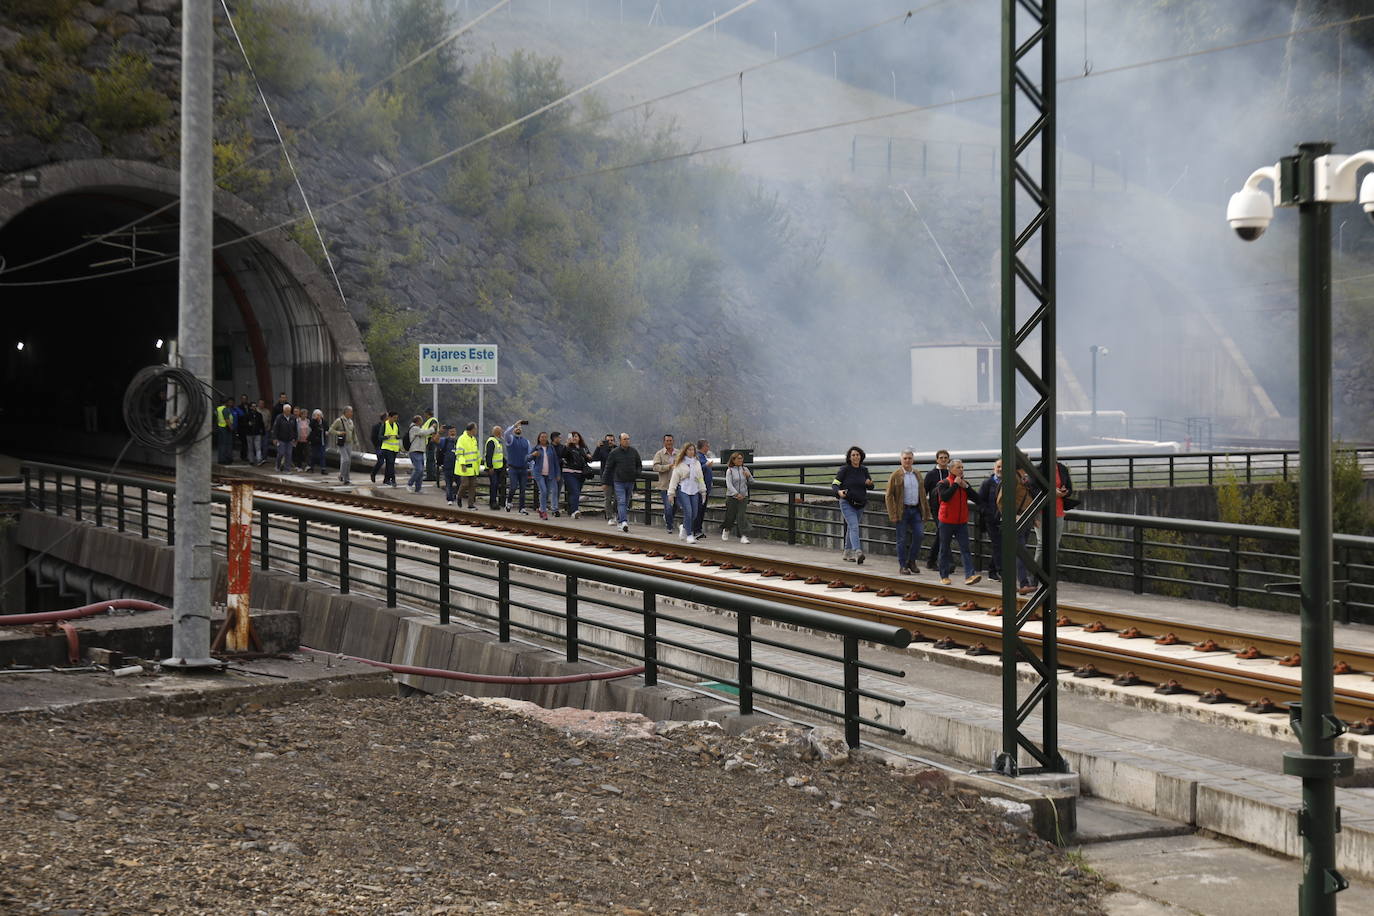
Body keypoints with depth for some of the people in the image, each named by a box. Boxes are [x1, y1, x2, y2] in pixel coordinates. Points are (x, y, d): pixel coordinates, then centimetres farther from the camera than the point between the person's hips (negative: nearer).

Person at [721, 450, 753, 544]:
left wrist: (749, 475, -7)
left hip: (743, 496, 2)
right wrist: (736, 494, -24)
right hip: (731, 497, -2)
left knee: (742, 516, -9)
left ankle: (744, 536, -12)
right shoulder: (730, 470, -4)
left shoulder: (745, 469, 8)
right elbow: (729, 484, -13)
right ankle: (726, 530, 36)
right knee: (730, 516, 7)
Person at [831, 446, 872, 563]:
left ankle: (847, 552, 27)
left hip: (860, 505, 5)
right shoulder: (845, 470, -7)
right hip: (847, 503, -5)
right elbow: (834, 484, -8)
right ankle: (857, 553, -30)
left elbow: (871, 486, 15)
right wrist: (839, 492, -29)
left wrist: (869, 483, -9)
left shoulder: (864, 470, 6)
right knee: (854, 526, -19)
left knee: (851, 527, 15)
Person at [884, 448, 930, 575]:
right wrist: (893, 515, -12)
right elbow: (889, 495, -5)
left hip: (916, 510, 4)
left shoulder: (917, 474, 11)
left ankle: (911, 561, 13)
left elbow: (922, 493, 17)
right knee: (902, 539, 0)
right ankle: (903, 566, 8)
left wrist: (925, 510, 13)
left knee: (919, 534, -5)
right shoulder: (896, 475, -4)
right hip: (902, 511, -4)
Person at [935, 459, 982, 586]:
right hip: (946, 522, -4)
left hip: (962, 522, 4)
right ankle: (944, 576, 15)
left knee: (965, 549, -7)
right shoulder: (944, 483, -6)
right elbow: (944, 496, -24)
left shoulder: (964, 483, 11)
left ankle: (969, 575, -15)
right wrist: (955, 484, -19)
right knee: (944, 550, 6)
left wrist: (966, 487, -10)